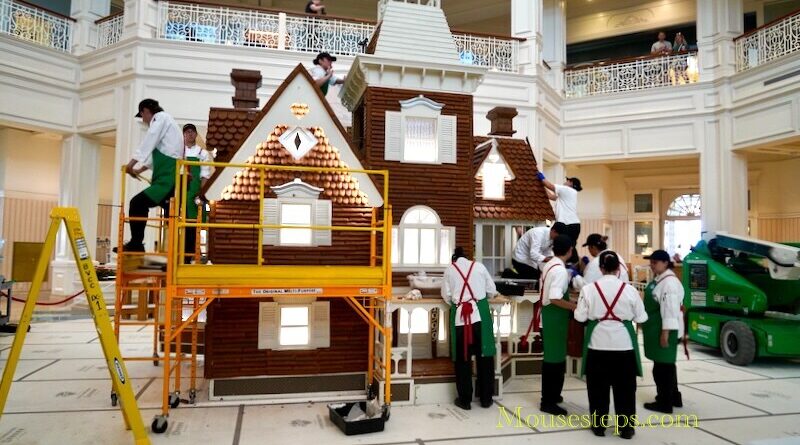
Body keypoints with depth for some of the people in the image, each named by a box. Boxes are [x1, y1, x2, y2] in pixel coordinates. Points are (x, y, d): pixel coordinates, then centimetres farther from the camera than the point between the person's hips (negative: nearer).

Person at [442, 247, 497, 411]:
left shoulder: (449, 269, 7)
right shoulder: (479, 266, 8)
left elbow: (446, 295, 7)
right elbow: (492, 290, 12)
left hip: (460, 315, 0)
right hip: (480, 313, 1)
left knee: (463, 358, 8)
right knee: (484, 355, 10)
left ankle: (465, 399, 14)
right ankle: (486, 398, 18)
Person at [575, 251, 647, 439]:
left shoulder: (589, 289, -7)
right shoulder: (629, 289, -7)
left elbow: (580, 317, -2)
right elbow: (641, 318, 1)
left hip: (598, 343, 0)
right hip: (623, 343, 0)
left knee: (598, 386, 11)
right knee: (625, 386, 12)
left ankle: (598, 424, 19)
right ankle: (626, 426, 19)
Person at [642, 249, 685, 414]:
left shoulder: (669, 282, -20)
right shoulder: (658, 279, 12)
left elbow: (670, 309, -24)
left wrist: (665, 333, -25)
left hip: (664, 329, -10)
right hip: (657, 328, 10)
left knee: (663, 365, -1)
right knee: (666, 364, 20)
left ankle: (665, 403, 10)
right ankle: (673, 398, 33)